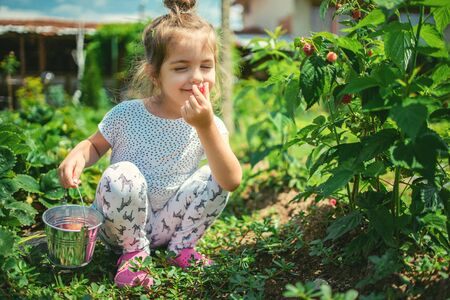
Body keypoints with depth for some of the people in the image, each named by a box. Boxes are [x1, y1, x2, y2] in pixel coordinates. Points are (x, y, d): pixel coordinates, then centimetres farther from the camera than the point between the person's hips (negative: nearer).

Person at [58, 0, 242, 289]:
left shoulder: (210, 124, -11)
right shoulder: (126, 114, -14)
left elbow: (231, 182, -26)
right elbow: (96, 144, 6)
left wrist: (205, 127, -37)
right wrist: (77, 155, -19)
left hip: (169, 223, 1)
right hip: (122, 225, -1)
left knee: (214, 177, -19)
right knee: (122, 174, -30)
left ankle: (182, 248, 3)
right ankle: (134, 251, -5)